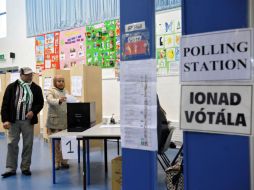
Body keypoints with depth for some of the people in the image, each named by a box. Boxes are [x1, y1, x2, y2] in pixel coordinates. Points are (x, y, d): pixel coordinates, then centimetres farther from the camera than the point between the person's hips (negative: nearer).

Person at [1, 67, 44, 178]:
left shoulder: (36, 88, 4)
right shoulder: (12, 87, 0)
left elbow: (40, 103, 7)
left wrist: (33, 111, -12)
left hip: (28, 121, 1)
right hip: (14, 121, -1)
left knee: (28, 145, 6)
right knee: (12, 144, 3)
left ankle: (25, 168, 17)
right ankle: (11, 168, 13)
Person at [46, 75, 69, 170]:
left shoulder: (66, 92, 18)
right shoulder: (51, 91, 0)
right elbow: (50, 100, -21)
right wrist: (59, 101, -41)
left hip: (65, 122, 4)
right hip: (54, 122, -4)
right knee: (56, 143, -1)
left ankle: (64, 161, 16)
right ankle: (56, 162, 9)